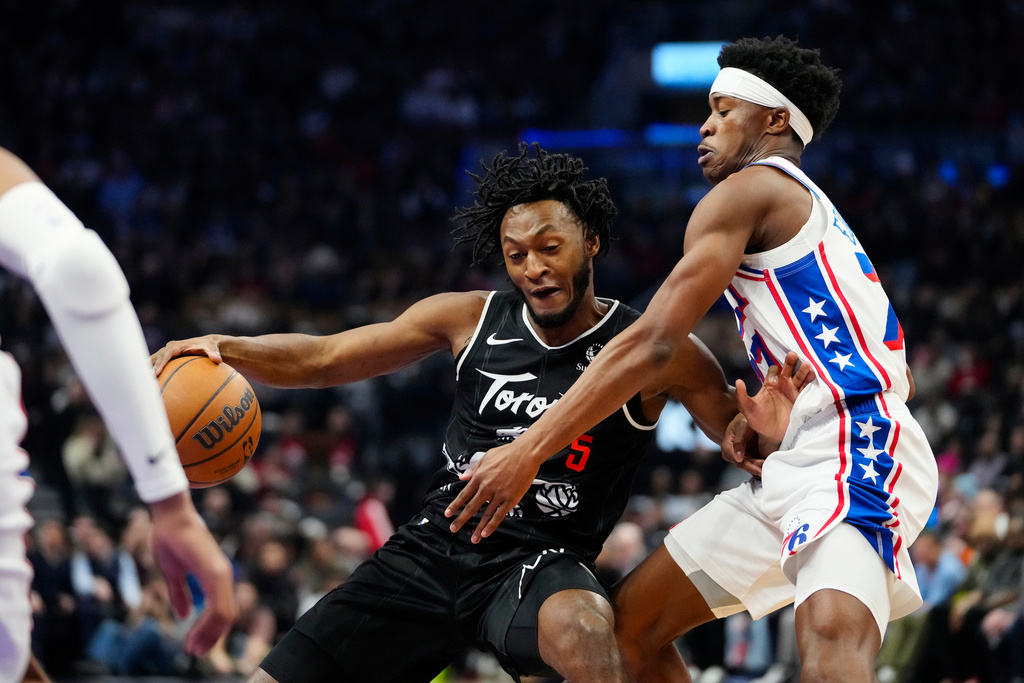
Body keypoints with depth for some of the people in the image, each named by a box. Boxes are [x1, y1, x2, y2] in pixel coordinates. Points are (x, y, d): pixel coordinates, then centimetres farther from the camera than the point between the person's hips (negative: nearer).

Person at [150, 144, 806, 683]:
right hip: (431, 547, 4)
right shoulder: (473, 318, 2)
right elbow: (322, 358, 6)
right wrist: (227, 348, -13)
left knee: (580, 626, -40)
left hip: (541, 561, -4)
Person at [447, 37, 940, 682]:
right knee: (631, 622, 13)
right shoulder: (814, 216, 29)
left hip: (851, 455, -11)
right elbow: (901, 378, 34)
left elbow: (652, 343, -12)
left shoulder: (745, 191, -2)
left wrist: (527, 452, -12)